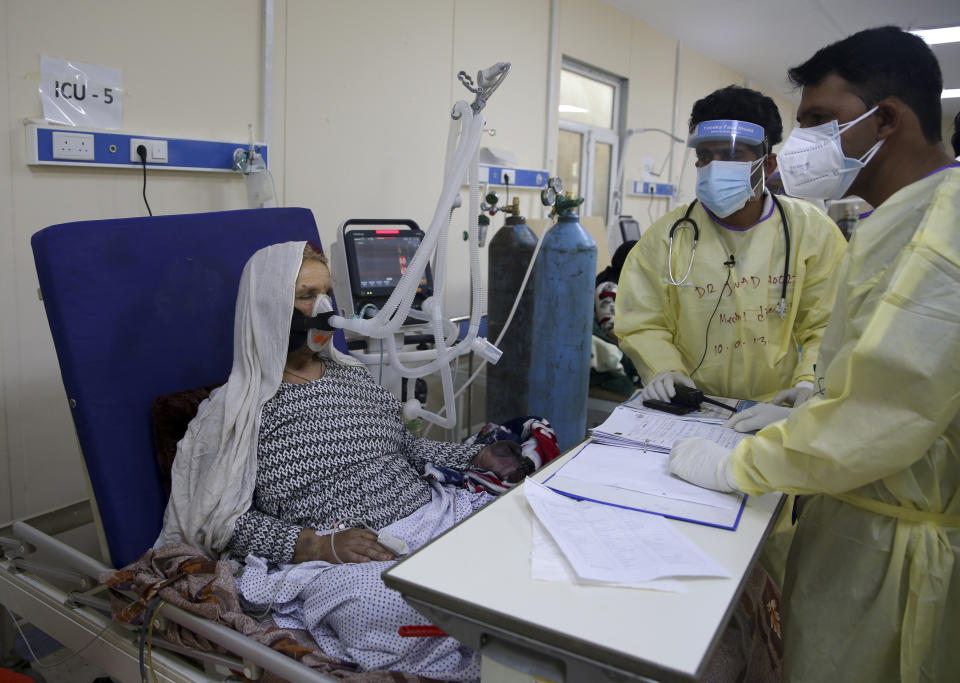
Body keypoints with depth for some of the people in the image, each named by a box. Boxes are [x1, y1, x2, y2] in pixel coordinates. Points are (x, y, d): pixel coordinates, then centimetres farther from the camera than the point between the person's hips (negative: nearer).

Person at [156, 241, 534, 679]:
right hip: (345, 561, -6)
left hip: (436, 515, 6)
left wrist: (479, 458, 9)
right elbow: (224, 521, -4)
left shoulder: (352, 374, 18)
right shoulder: (237, 410, 0)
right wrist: (320, 545, -18)